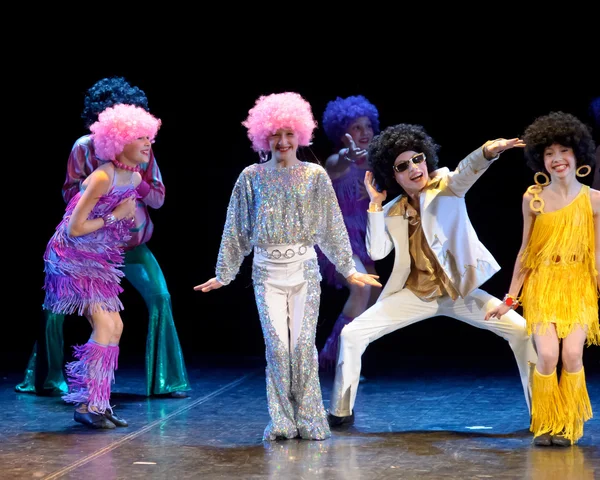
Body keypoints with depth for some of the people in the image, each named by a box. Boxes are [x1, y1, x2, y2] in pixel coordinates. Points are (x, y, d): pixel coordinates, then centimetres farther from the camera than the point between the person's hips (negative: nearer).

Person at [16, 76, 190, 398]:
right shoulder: (84, 147, -7)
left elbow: (158, 198, -5)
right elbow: (69, 193, -3)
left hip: (132, 243, 0)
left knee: (160, 299, -13)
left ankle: (167, 381, -1)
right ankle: (45, 380, 13)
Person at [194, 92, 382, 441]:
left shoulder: (315, 175, 3)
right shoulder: (252, 177, 4)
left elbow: (332, 227, 8)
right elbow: (237, 230, 9)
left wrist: (349, 269, 9)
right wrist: (224, 274, 11)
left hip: (304, 268, 0)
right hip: (267, 270, 0)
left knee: (304, 345, -3)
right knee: (277, 346, -4)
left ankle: (309, 421, 7)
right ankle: (281, 422, 5)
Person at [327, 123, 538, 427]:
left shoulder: (446, 186, -5)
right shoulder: (392, 212, 4)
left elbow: (466, 171, -28)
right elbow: (377, 252, -9)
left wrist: (488, 151, -51)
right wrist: (376, 204, -9)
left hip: (459, 291, -2)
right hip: (415, 295, 2)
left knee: (521, 330, -17)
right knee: (352, 334, -8)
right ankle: (340, 411, 7)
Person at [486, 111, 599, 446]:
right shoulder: (533, 198, 1)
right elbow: (525, 251, 8)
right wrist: (510, 298, 9)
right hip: (542, 284, 0)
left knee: (572, 354, -15)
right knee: (548, 355, -15)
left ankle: (568, 427, 5)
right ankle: (546, 425, 5)